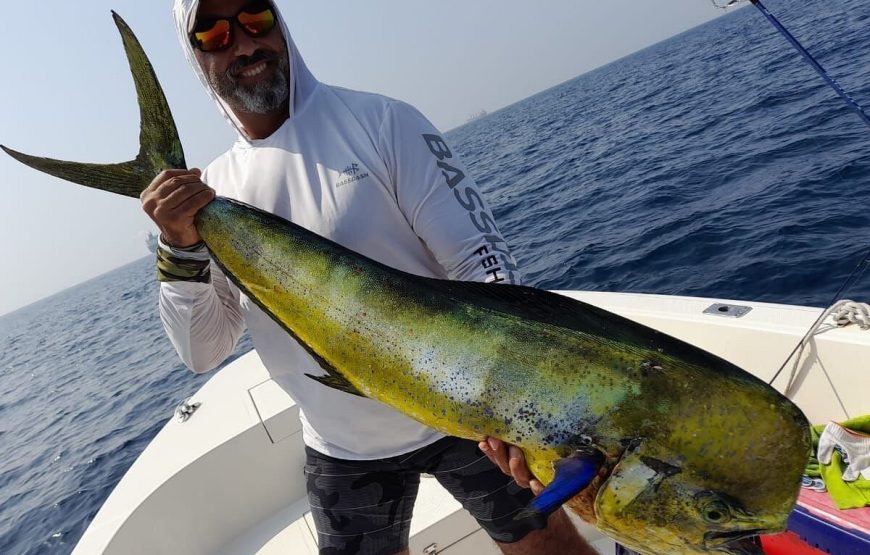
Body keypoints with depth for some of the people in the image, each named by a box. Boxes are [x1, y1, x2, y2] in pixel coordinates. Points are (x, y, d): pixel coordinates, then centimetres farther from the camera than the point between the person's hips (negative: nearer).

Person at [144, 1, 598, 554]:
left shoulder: (379, 121, -11)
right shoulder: (214, 187, 0)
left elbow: (479, 257, -16)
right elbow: (203, 352, 0)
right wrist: (181, 250, -17)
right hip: (342, 449, 3)